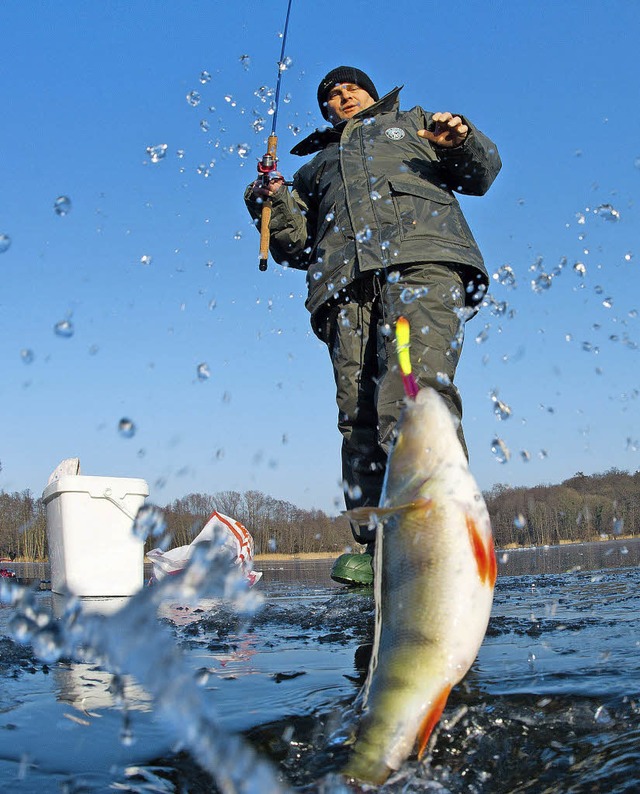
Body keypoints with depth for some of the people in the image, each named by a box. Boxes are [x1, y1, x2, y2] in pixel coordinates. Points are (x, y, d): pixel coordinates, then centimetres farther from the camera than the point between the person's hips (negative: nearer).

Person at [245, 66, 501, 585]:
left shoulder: (411, 123, 36)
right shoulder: (314, 168, 40)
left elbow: (480, 174, 24)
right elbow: (297, 247, 27)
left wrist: (463, 142, 1)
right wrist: (272, 205, 7)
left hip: (423, 255, -3)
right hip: (347, 279, 3)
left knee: (417, 387, -27)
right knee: (359, 417, -12)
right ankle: (375, 549, -15)